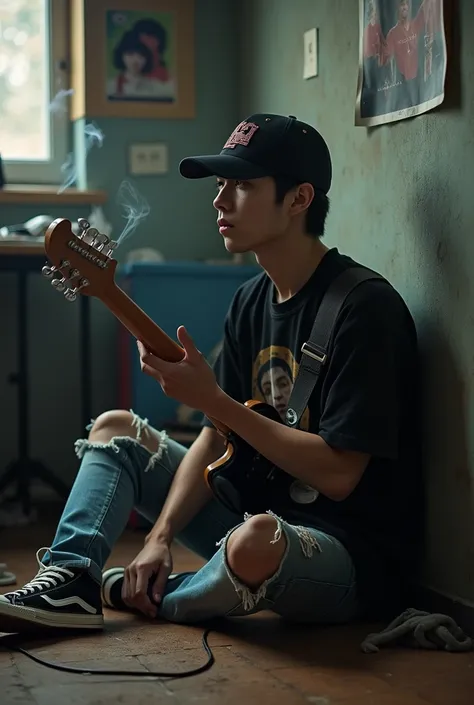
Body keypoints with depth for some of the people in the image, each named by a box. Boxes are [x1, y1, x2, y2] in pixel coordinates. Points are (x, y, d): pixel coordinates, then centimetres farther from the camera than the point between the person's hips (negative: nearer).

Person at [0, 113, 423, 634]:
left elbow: (338, 475, -24)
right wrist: (160, 537, -5)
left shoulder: (365, 307, -19)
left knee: (255, 545, -42)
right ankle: (70, 578, -9)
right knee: (114, 429, 14)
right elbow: (217, 438, 9)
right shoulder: (251, 300, 7)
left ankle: (149, 599, -9)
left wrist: (210, 399, -22)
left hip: (356, 554, -8)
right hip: (260, 515, 9)